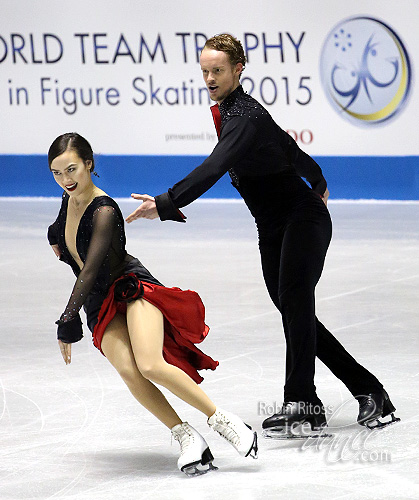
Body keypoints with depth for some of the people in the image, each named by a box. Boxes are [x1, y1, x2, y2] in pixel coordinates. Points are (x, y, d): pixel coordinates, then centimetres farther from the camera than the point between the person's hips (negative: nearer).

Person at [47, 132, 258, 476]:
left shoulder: (104, 212, -19)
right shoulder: (70, 197, 5)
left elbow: (90, 270, -25)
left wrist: (68, 323, -28)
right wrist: (59, 242, 20)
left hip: (132, 288, -6)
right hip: (102, 307, 7)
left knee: (151, 366, -31)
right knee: (127, 370, -25)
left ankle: (222, 421, -17)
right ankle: (186, 437, -24)